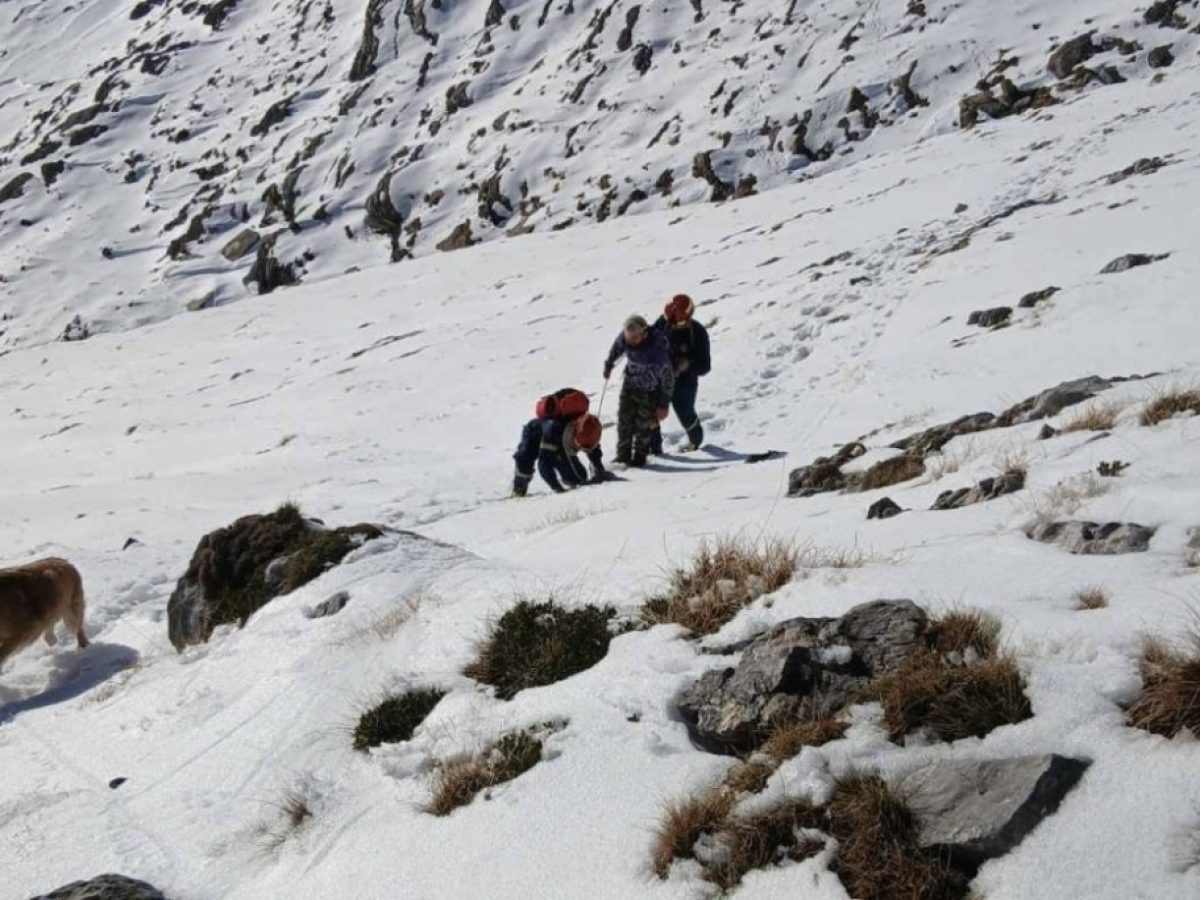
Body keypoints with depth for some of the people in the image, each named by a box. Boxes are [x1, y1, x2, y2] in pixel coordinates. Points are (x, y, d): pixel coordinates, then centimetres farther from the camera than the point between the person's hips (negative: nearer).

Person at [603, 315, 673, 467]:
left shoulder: (657, 347, -33)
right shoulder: (624, 337, -19)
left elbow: (667, 377, -24)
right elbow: (616, 348, 8)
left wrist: (664, 405, -20)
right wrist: (608, 365, 23)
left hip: (650, 391, -5)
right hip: (630, 384, 5)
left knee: (643, 425, 3)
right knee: (624, 420, 7)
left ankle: (639, 457, 20)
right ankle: (623, 455, 20)